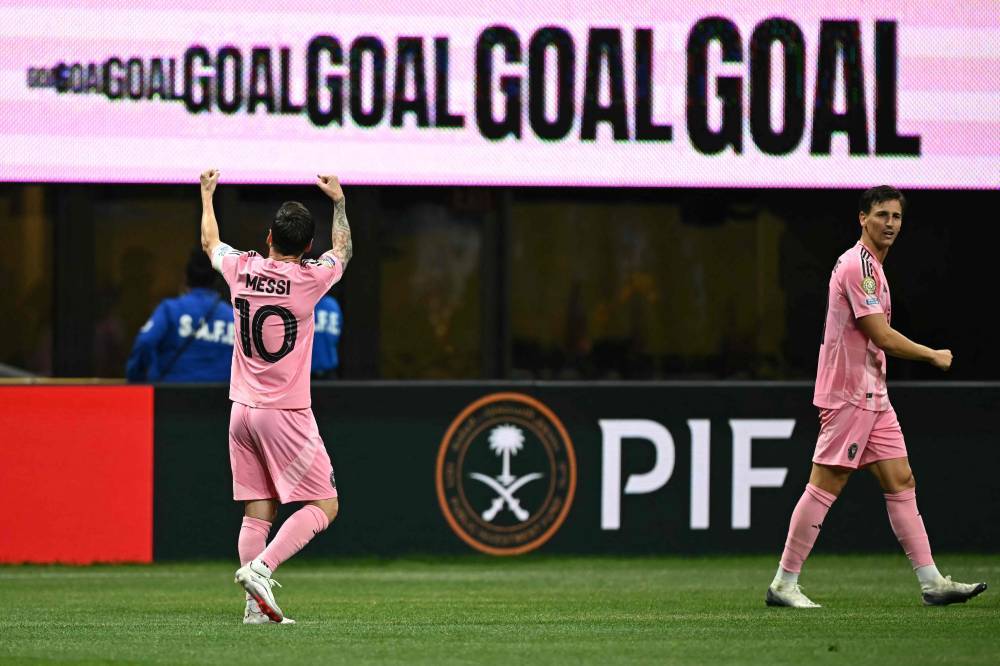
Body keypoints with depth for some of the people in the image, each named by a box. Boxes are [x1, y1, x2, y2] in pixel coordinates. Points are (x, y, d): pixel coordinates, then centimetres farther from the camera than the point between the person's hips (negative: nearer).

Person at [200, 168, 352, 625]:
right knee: (324, 505, -1)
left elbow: (210, 243, 25)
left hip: (242, 412, 6)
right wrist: (338, 201, 30)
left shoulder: (241, 270, 1)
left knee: (257, 513, 7)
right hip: (286, 415, -6)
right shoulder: (308, 280, -9)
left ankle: (256, 606, 0)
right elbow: (343, 252, 14)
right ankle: (260, 568, -18)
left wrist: (207, 195, 42)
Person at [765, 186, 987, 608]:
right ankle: (783, 584, -2)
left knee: (901, 483, 6)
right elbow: (882, 337, -19)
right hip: (849, 395, -10)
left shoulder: (870, 266, 17)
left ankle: (931, 581, 5)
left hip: (873, 397, 10)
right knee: (825, 486, -7)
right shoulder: (858, 265, -16)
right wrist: (935, 356, -7)